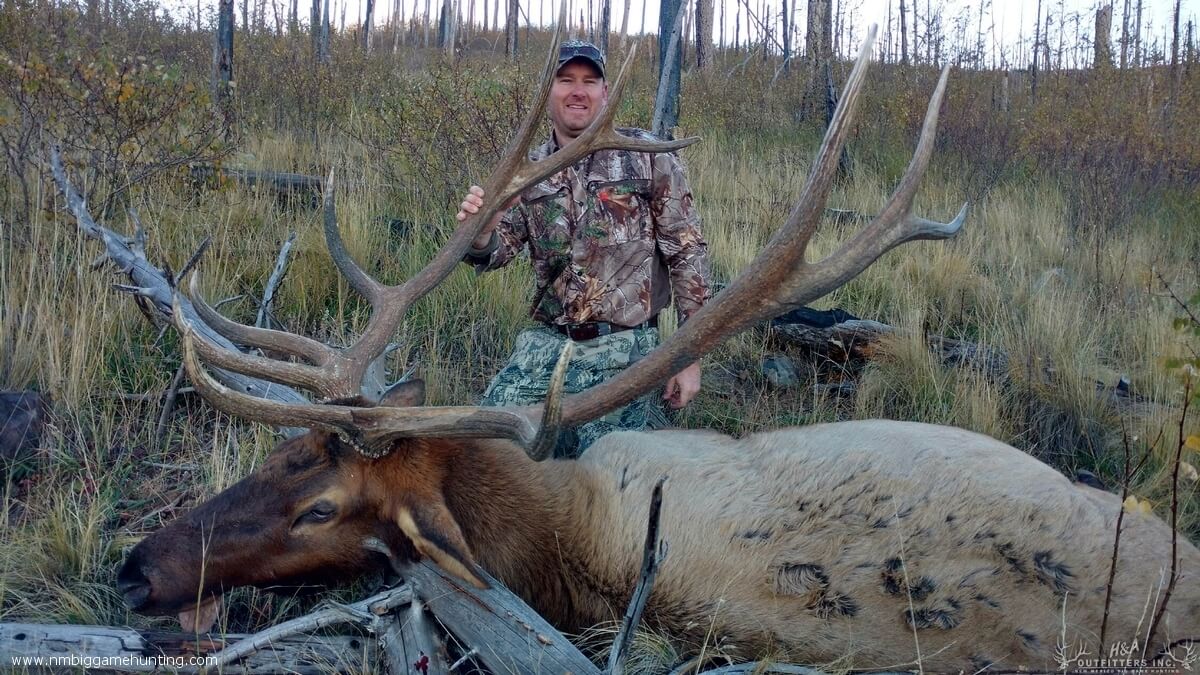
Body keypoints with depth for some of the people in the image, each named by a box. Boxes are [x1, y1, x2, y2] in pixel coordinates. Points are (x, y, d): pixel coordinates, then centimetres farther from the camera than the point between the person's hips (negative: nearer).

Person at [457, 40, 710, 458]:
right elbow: (495, 252, 7)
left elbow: (687, 254, -2)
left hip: (624, 350, -4)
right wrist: (479, 230, -18)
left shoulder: (648, 157, -2)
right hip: (545, 344, 4)